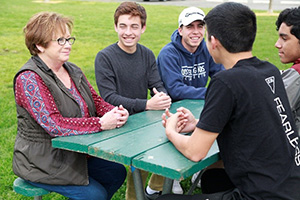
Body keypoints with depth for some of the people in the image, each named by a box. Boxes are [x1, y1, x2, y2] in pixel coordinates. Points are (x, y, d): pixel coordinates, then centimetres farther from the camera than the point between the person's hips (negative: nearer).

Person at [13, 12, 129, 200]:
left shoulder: (73, 71, 5)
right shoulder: (28, 79, -20)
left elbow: (96, 101, 5)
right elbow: (54, 125, -29)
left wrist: (116, 112, -18)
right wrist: (101, 123, -32)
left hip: (76, 152, 8)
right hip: (42, 161, -8)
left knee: (117, 172, 6)